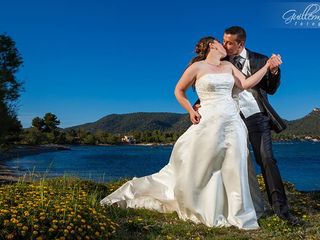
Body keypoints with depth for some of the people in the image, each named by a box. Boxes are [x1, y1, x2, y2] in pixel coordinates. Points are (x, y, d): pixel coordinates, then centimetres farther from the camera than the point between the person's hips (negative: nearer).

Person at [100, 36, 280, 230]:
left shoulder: (228, 66, 15)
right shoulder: (197, 67, -2)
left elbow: (246, 84, 9)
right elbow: (179, 91, 6)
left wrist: (267, 65, 7)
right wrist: (191, 111, -4)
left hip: (233, 122, 5)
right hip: (210, 123, -5)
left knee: (235, 171, 5)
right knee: (198, 168, 3)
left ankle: (238, 215, 19)